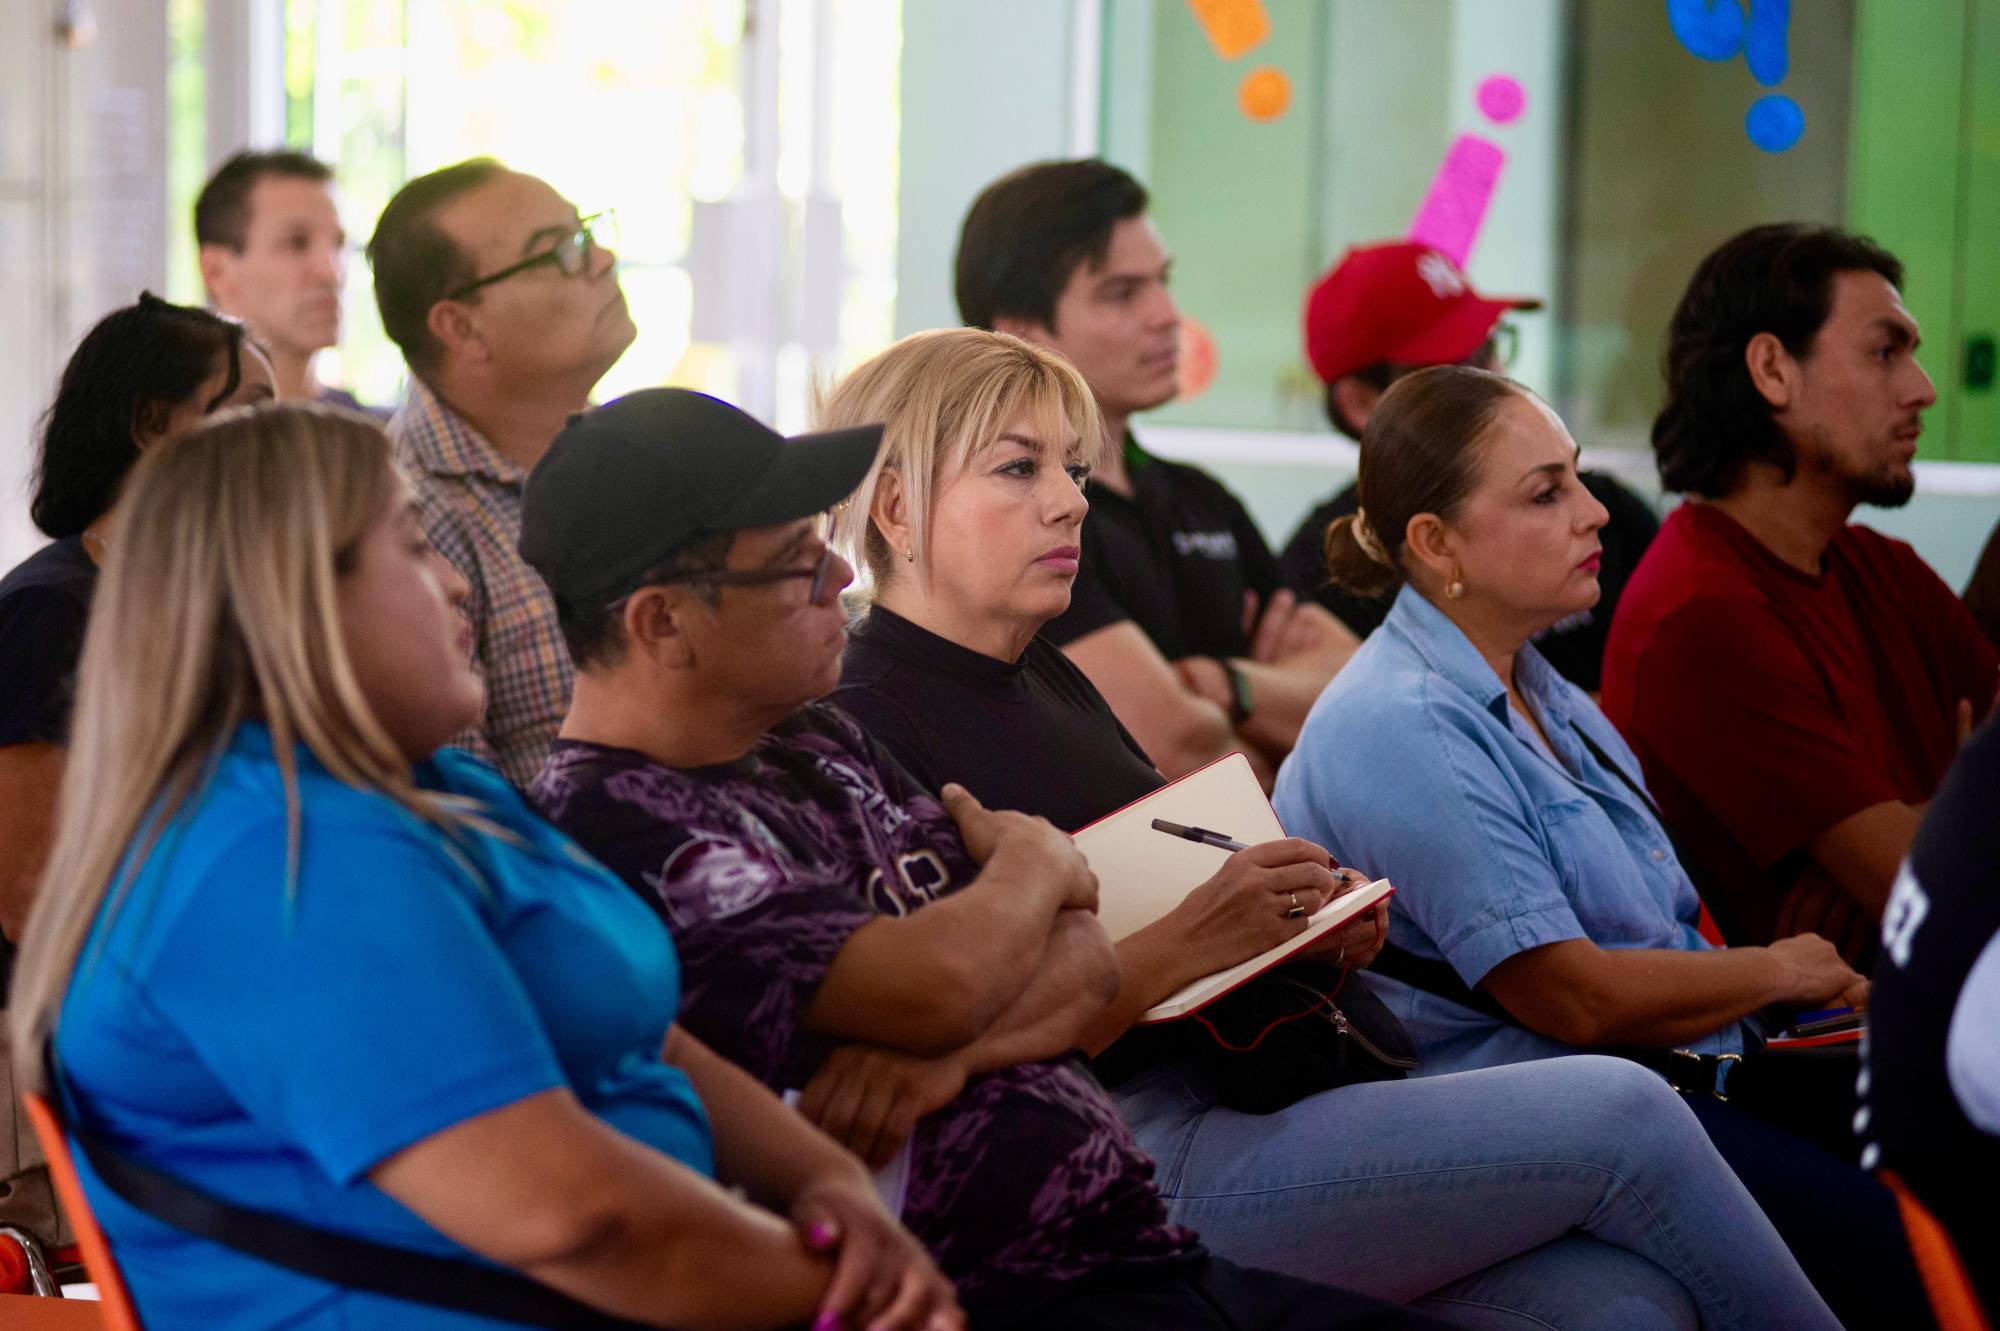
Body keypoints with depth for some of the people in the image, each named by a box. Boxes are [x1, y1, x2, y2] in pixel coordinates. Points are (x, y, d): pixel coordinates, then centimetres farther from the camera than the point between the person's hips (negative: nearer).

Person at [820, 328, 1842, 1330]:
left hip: (1228, 1095, 9)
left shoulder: (1046, 678, 20)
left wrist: (1315, 931, 6)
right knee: (1622, 1113, -13)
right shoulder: (866, 725, -10)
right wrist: (1182, 947, -22)